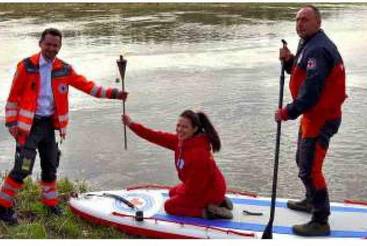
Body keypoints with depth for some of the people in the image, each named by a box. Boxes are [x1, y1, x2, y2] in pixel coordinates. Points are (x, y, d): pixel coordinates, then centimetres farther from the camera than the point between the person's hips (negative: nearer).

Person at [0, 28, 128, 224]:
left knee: (50, 166, 15)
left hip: (49, 124, 5)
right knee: (23, 168, -10)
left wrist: (111, 93, -4)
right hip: (28, 125, -5)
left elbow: (86, 85, 5)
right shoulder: (26, 66, -8)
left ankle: (50, 203, 32)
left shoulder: (64, 69, 4)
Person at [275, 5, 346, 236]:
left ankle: (320, 222, 1)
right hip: (314, 114, 11)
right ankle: (312, 201, 44)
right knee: (304, 160, 25)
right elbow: (300, 72, 16)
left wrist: (288, 112, -25)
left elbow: (311, 90, -29)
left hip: (322, 117, -11)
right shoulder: (309, 44, 12)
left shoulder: (318, 49, -23)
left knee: (309, 168, -8)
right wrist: (289, 60, -2)